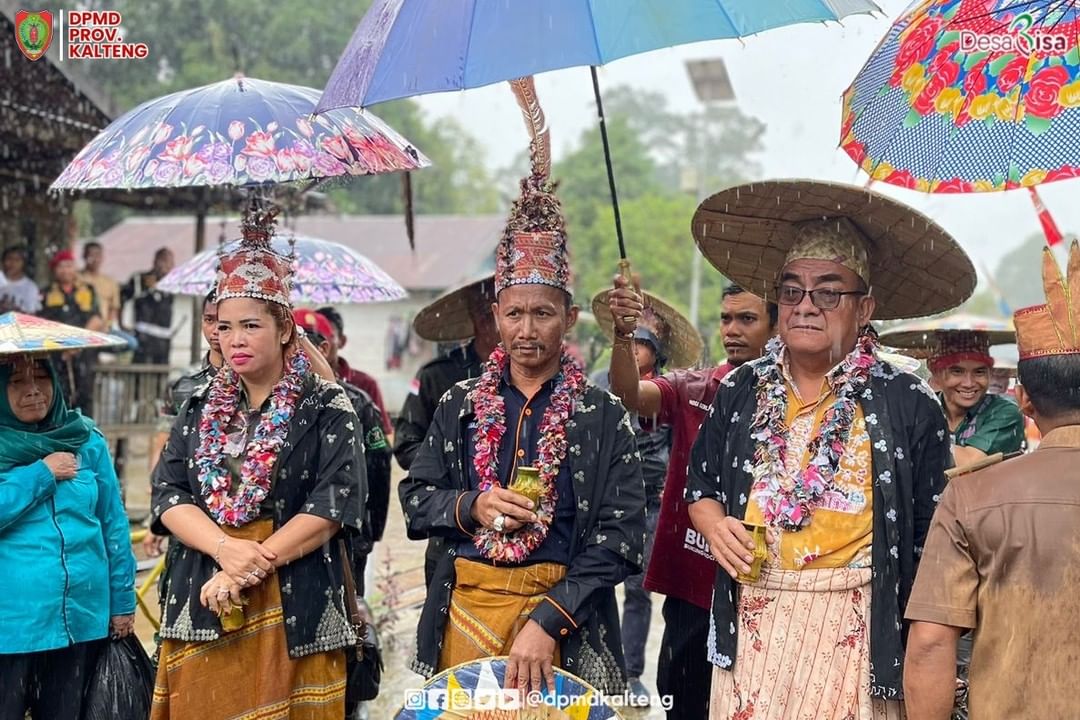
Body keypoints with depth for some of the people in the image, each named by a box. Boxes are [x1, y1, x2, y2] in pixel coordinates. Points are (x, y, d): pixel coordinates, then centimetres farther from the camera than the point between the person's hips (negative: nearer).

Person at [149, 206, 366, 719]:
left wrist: (252, 567, -16)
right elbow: (168, 494, 4)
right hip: (201, 606, 3)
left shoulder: (327, 408, 0)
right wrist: (226, 549, -14)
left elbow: (334, 504, -10)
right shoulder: (200, 409, 13)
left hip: (294, 607, -3)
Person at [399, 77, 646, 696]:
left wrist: (547, 622, -19)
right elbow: (416, 501, 8)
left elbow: (620, 537, -9)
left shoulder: (603, 416, -4)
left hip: (562, 616, -2)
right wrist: (472, 506, -13)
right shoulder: (461, 405, 5)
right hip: (464, 608, 3)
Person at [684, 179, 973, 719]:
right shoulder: (740, 392, 7)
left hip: (859, 631, -3)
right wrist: (714, 524, -4)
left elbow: (932, 540, -1)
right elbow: (701, 484, 18)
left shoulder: (910, 405, -4)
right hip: (751, 627, 3)